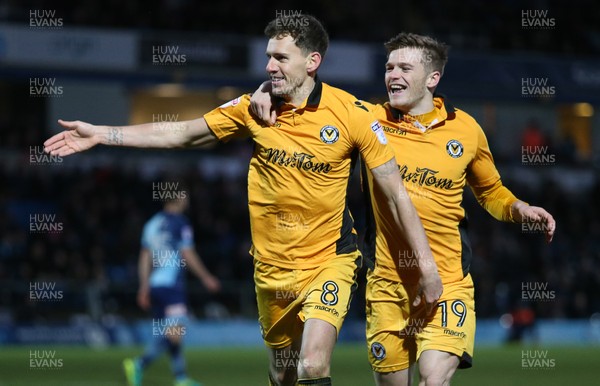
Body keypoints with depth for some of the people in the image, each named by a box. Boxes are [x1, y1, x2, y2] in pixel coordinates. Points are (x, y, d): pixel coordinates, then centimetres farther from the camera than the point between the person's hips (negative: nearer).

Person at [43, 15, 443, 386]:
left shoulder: (351, 113, -12)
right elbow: (182, 134, 8)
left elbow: (396, 193, -6)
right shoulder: (254, 108, -2)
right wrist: (101, 134, 5)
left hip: (330, 261, -4)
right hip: (272, 266, 4)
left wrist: (427, 266, -8)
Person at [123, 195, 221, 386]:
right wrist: (206, 278, 1)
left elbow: (145, 257, 16)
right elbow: (188, 255, -9)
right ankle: (139, 364, -30)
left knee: (169, 334, 12)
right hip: (171, 284, -8)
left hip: (154, 284, 8)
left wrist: (144, 287, 20)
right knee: (174, 333, -13)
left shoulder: (153, 223, 15)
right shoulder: (180, 223, -6)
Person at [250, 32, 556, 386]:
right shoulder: (370, 119, 1)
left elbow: (491, 192, 20)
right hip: (387, 283, 1)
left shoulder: (466, 130, 4)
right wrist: (269, 90, -10)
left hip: (447, 281, -1)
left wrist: (521, 210, 1)